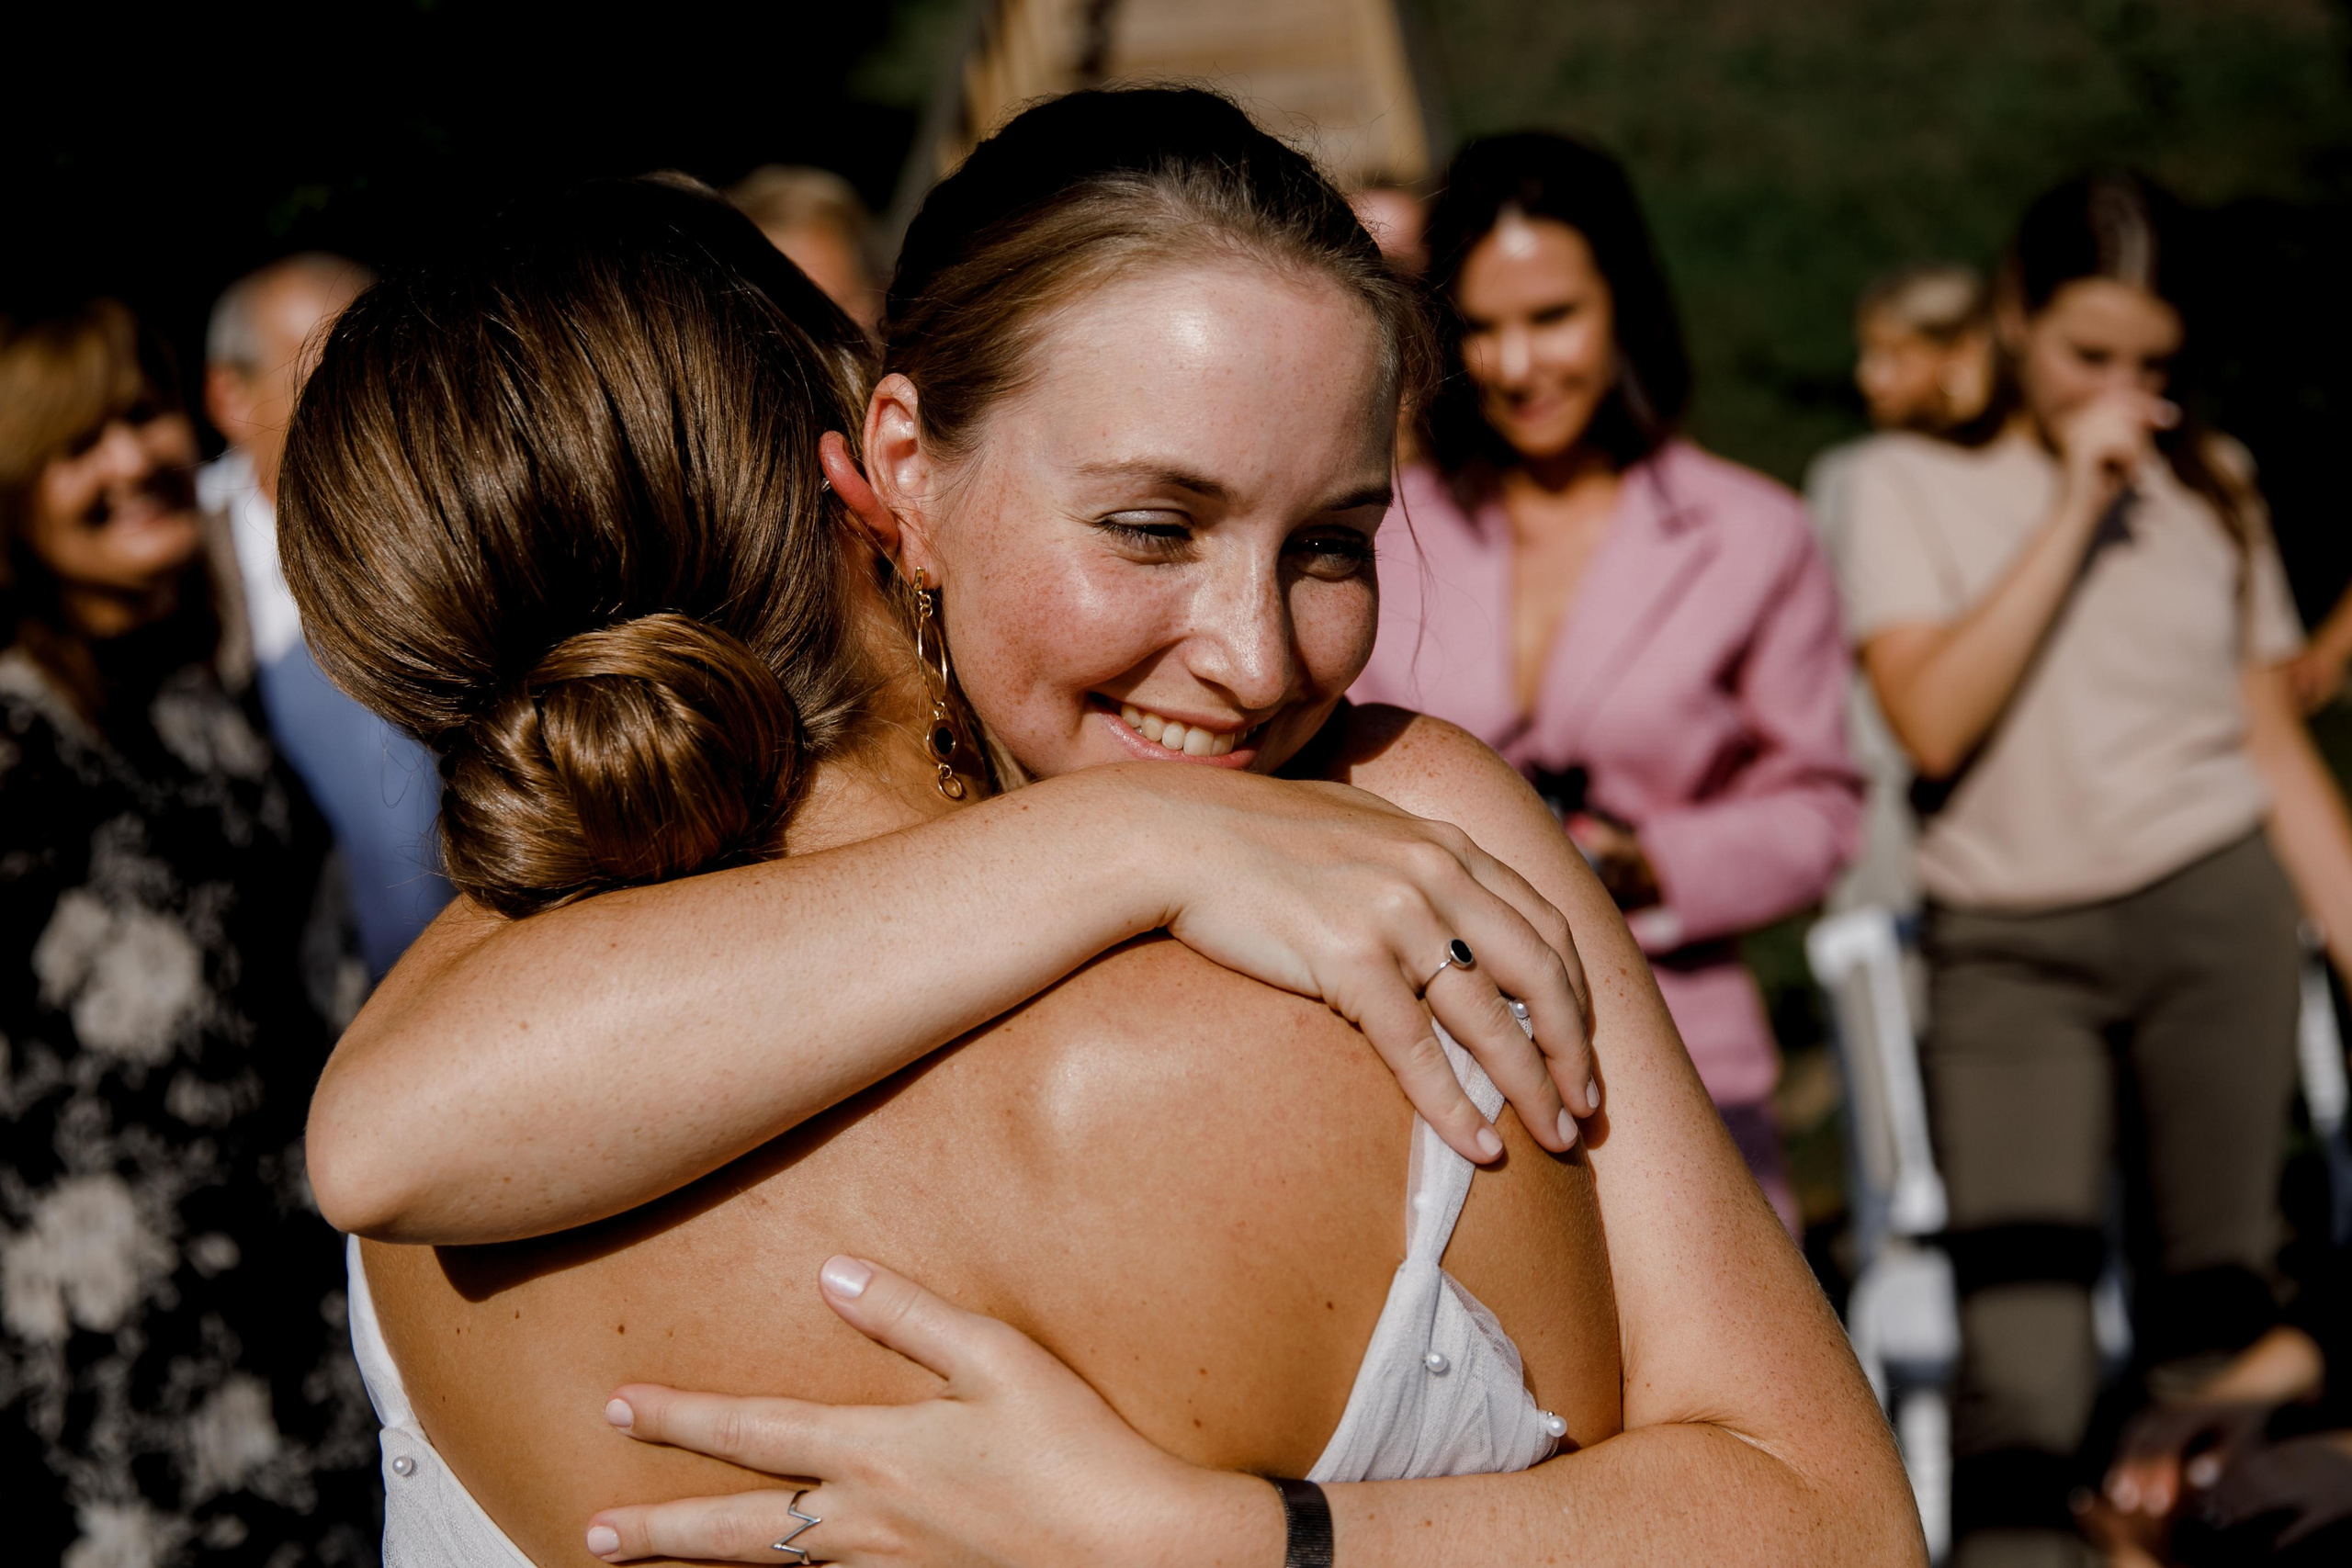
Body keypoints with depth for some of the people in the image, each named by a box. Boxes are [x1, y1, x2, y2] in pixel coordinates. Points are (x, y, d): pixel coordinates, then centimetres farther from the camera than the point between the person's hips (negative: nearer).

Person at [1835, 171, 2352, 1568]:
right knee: (2021, 1340, -18)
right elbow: (1932, 721, -9)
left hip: (2214, 921, 3)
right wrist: (2074, 510, -9)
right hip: (2007, 948, -2)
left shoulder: (2211, 486, 14)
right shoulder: (1910, 484, 6)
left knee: (2214, 1310, -1)